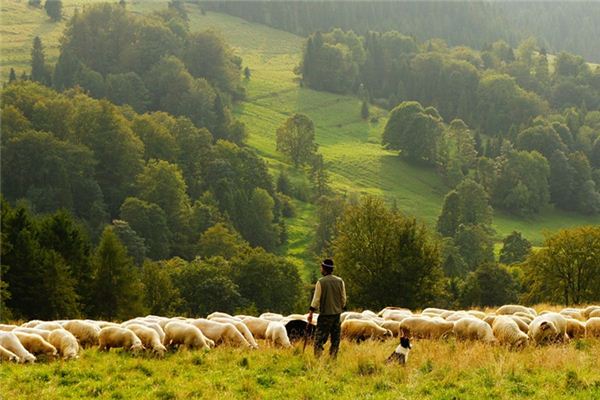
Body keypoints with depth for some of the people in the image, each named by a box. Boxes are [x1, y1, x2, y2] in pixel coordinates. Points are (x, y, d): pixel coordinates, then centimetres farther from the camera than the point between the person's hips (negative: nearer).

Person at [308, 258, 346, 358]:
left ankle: (317, 357, -11)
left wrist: (311, 312, -4)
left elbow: (316, 299, -9)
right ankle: (333, 358, 9)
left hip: (325, 314, -4)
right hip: (337, 313, 4)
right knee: (335, 339, 10)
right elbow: (343, 299, 7)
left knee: (319, 338, -2)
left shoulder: (321, 282, -9)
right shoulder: (340, 281, 3)